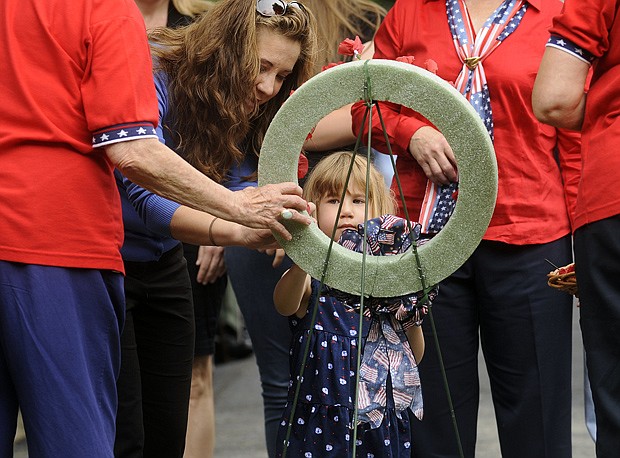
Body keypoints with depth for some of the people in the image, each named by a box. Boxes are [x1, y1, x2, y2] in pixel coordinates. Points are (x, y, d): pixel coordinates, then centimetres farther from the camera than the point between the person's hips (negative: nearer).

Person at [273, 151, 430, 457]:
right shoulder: (311, 275, -4)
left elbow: (414, 357, 8)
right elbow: (284, 304, -29)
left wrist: (412, 317, -11)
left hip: (381, 424, 3)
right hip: (320, 422, -3)